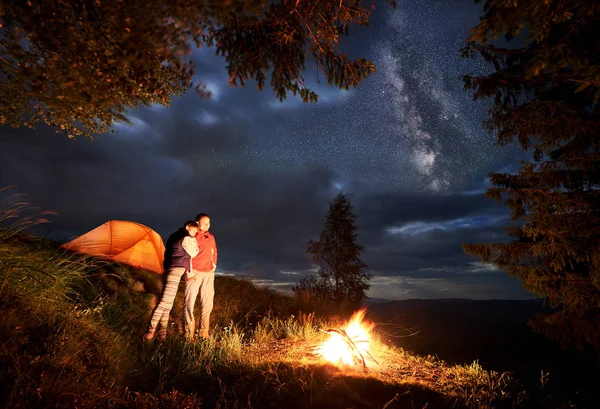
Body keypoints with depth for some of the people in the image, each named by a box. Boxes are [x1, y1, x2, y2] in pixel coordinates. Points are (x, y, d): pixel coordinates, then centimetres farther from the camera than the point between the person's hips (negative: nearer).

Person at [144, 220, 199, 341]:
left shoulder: (175, 236, 20)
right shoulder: (187, 238, -8)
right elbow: (193, 254, 2)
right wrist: (193, 239, 9)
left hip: (170, 268, 10)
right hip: (177, 269, -10)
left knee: (168, 301, 11)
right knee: (165, 301, -9)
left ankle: (162, 331, 16)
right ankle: (151, 330, -6)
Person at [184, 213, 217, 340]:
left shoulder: (211, 237, 12)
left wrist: (214, 265, 11)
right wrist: (189, 272, -12)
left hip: (208, 273, 5)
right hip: (195, 273, -5)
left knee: (208, 303, 5)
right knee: (190, 301, -2)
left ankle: (204, 332, 15)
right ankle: (189, 333, 7)